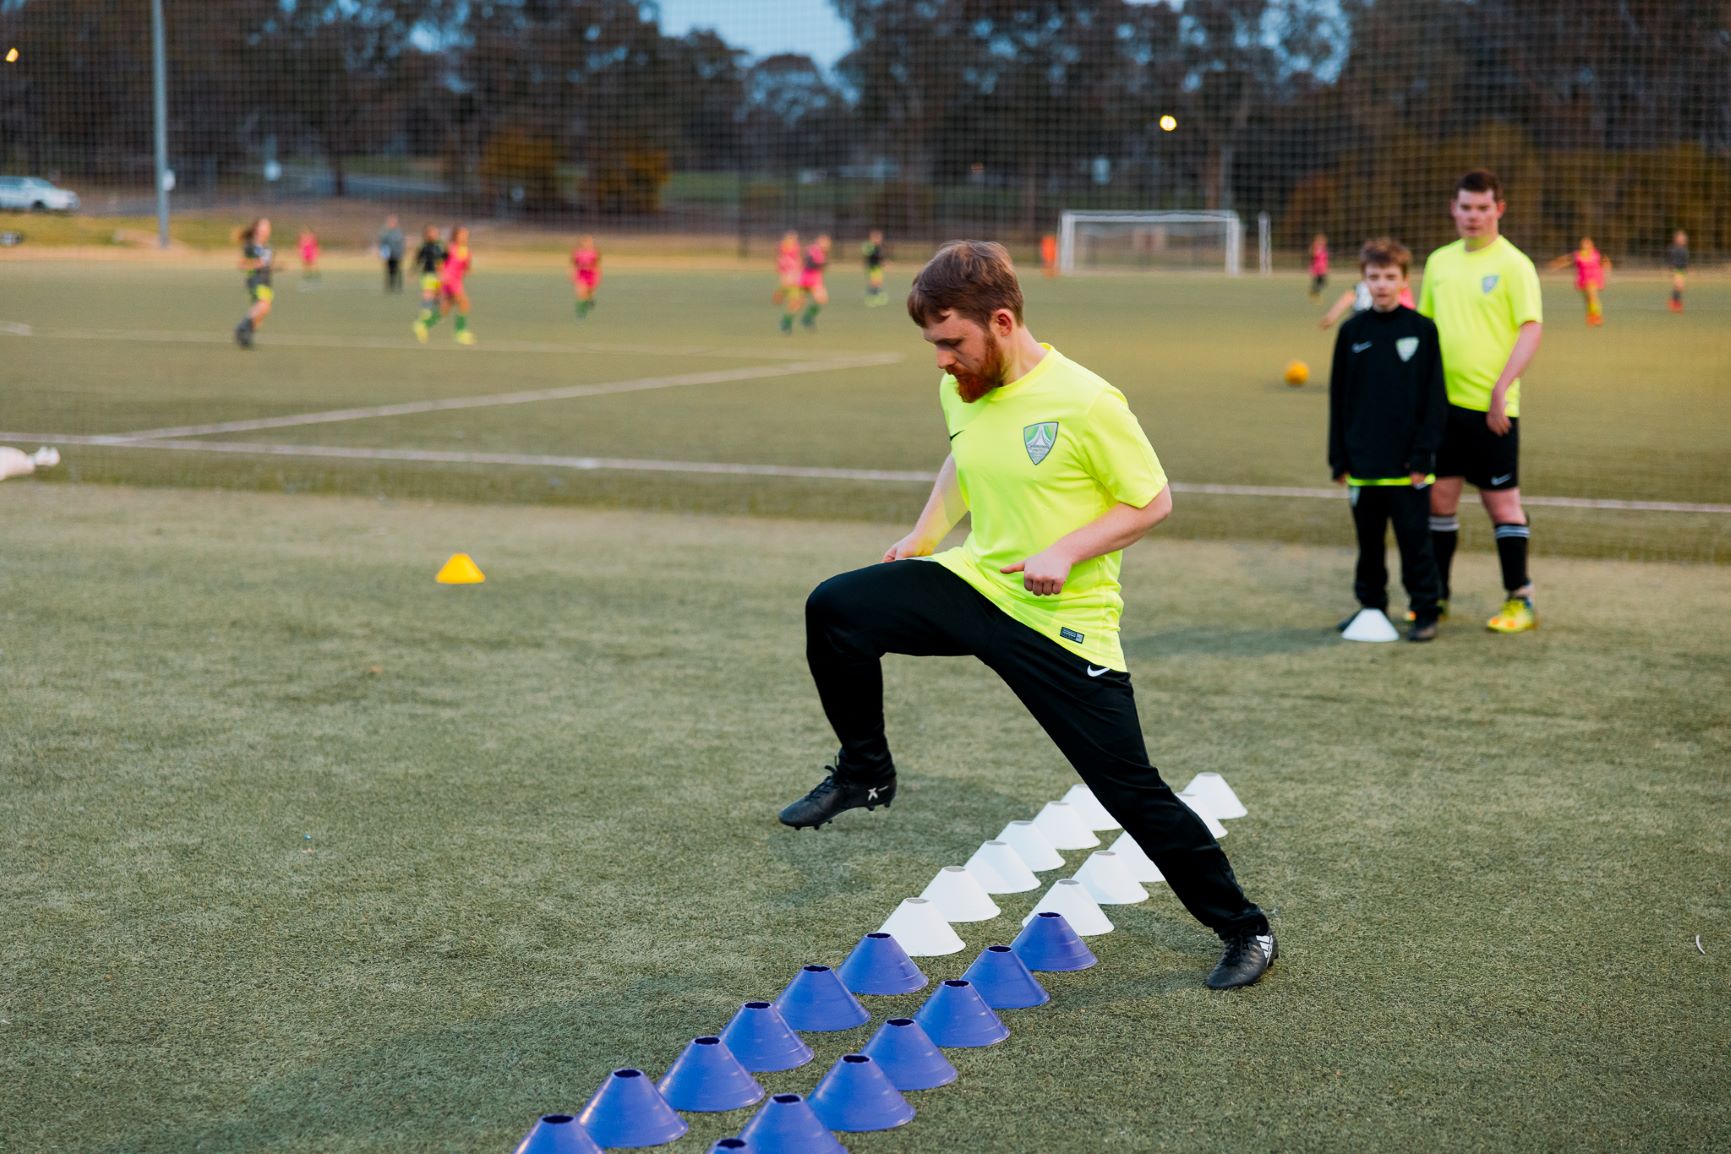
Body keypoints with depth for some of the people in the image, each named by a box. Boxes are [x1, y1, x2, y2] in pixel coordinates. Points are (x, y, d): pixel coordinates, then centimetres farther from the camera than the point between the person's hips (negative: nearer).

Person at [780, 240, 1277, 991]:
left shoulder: (1086, 404, -20)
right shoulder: (960, 392, 1)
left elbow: (1151, 501, -11)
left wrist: (1065, 552, -22)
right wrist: (926, 534, 11)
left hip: (1064, 623, -5)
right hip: (975, 584, 6)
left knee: (1131, 789, -3)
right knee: (834, 610, -15)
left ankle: (1244, 931, 15)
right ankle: (864, 773, 7)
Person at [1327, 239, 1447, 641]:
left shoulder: (1422, 330, -3)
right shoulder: (1352, 332, 5)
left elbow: (1435, 397, -3)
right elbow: (1339, 397, 8)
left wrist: (1423, 454, -8)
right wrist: (1339, 458, 4)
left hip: (1408, 464, -3)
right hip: (1364, 463, 3)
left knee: (1415, 539, 1)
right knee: (1369, 540, 12)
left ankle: (1424, 612, 9)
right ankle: (1371, 606, 23)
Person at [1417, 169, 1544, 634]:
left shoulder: (1513, 264, -7)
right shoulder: (1439, 261, 12)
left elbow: (1532, 329, -13)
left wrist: (1500, 390, -21)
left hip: (1491, 407, -5)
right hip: (1442, 401, 5)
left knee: (1501, 501, -1)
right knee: (1439, 498, 8)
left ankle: (1520, 601, 8)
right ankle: (1435, 596, 18)